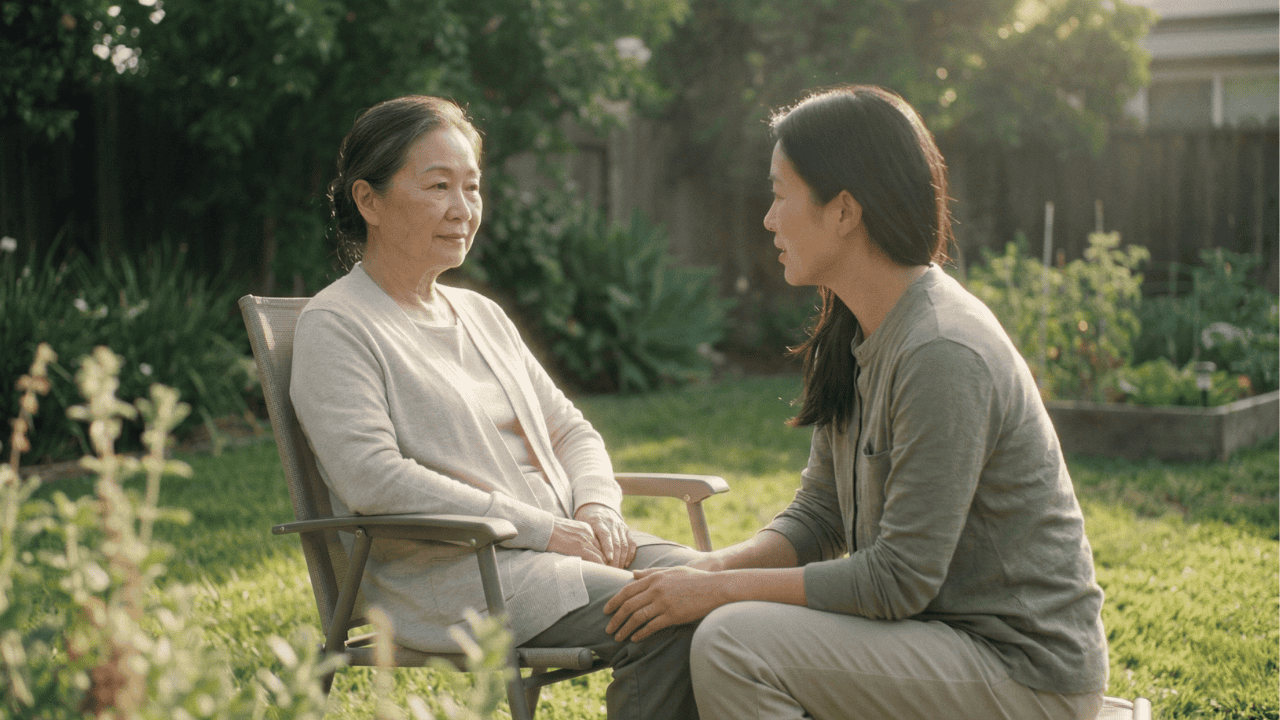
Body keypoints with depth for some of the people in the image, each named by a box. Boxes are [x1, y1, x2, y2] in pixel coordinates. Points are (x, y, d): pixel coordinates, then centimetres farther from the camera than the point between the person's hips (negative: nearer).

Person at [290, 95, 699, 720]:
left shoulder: (483, 315, 20)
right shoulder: (334, 327, -4)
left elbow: (568, 428, 22)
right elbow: (373, 479, -17)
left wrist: (597, 506, -2)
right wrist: (541, 528, -18)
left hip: (566, 543, 8)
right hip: (452, 573, -7)